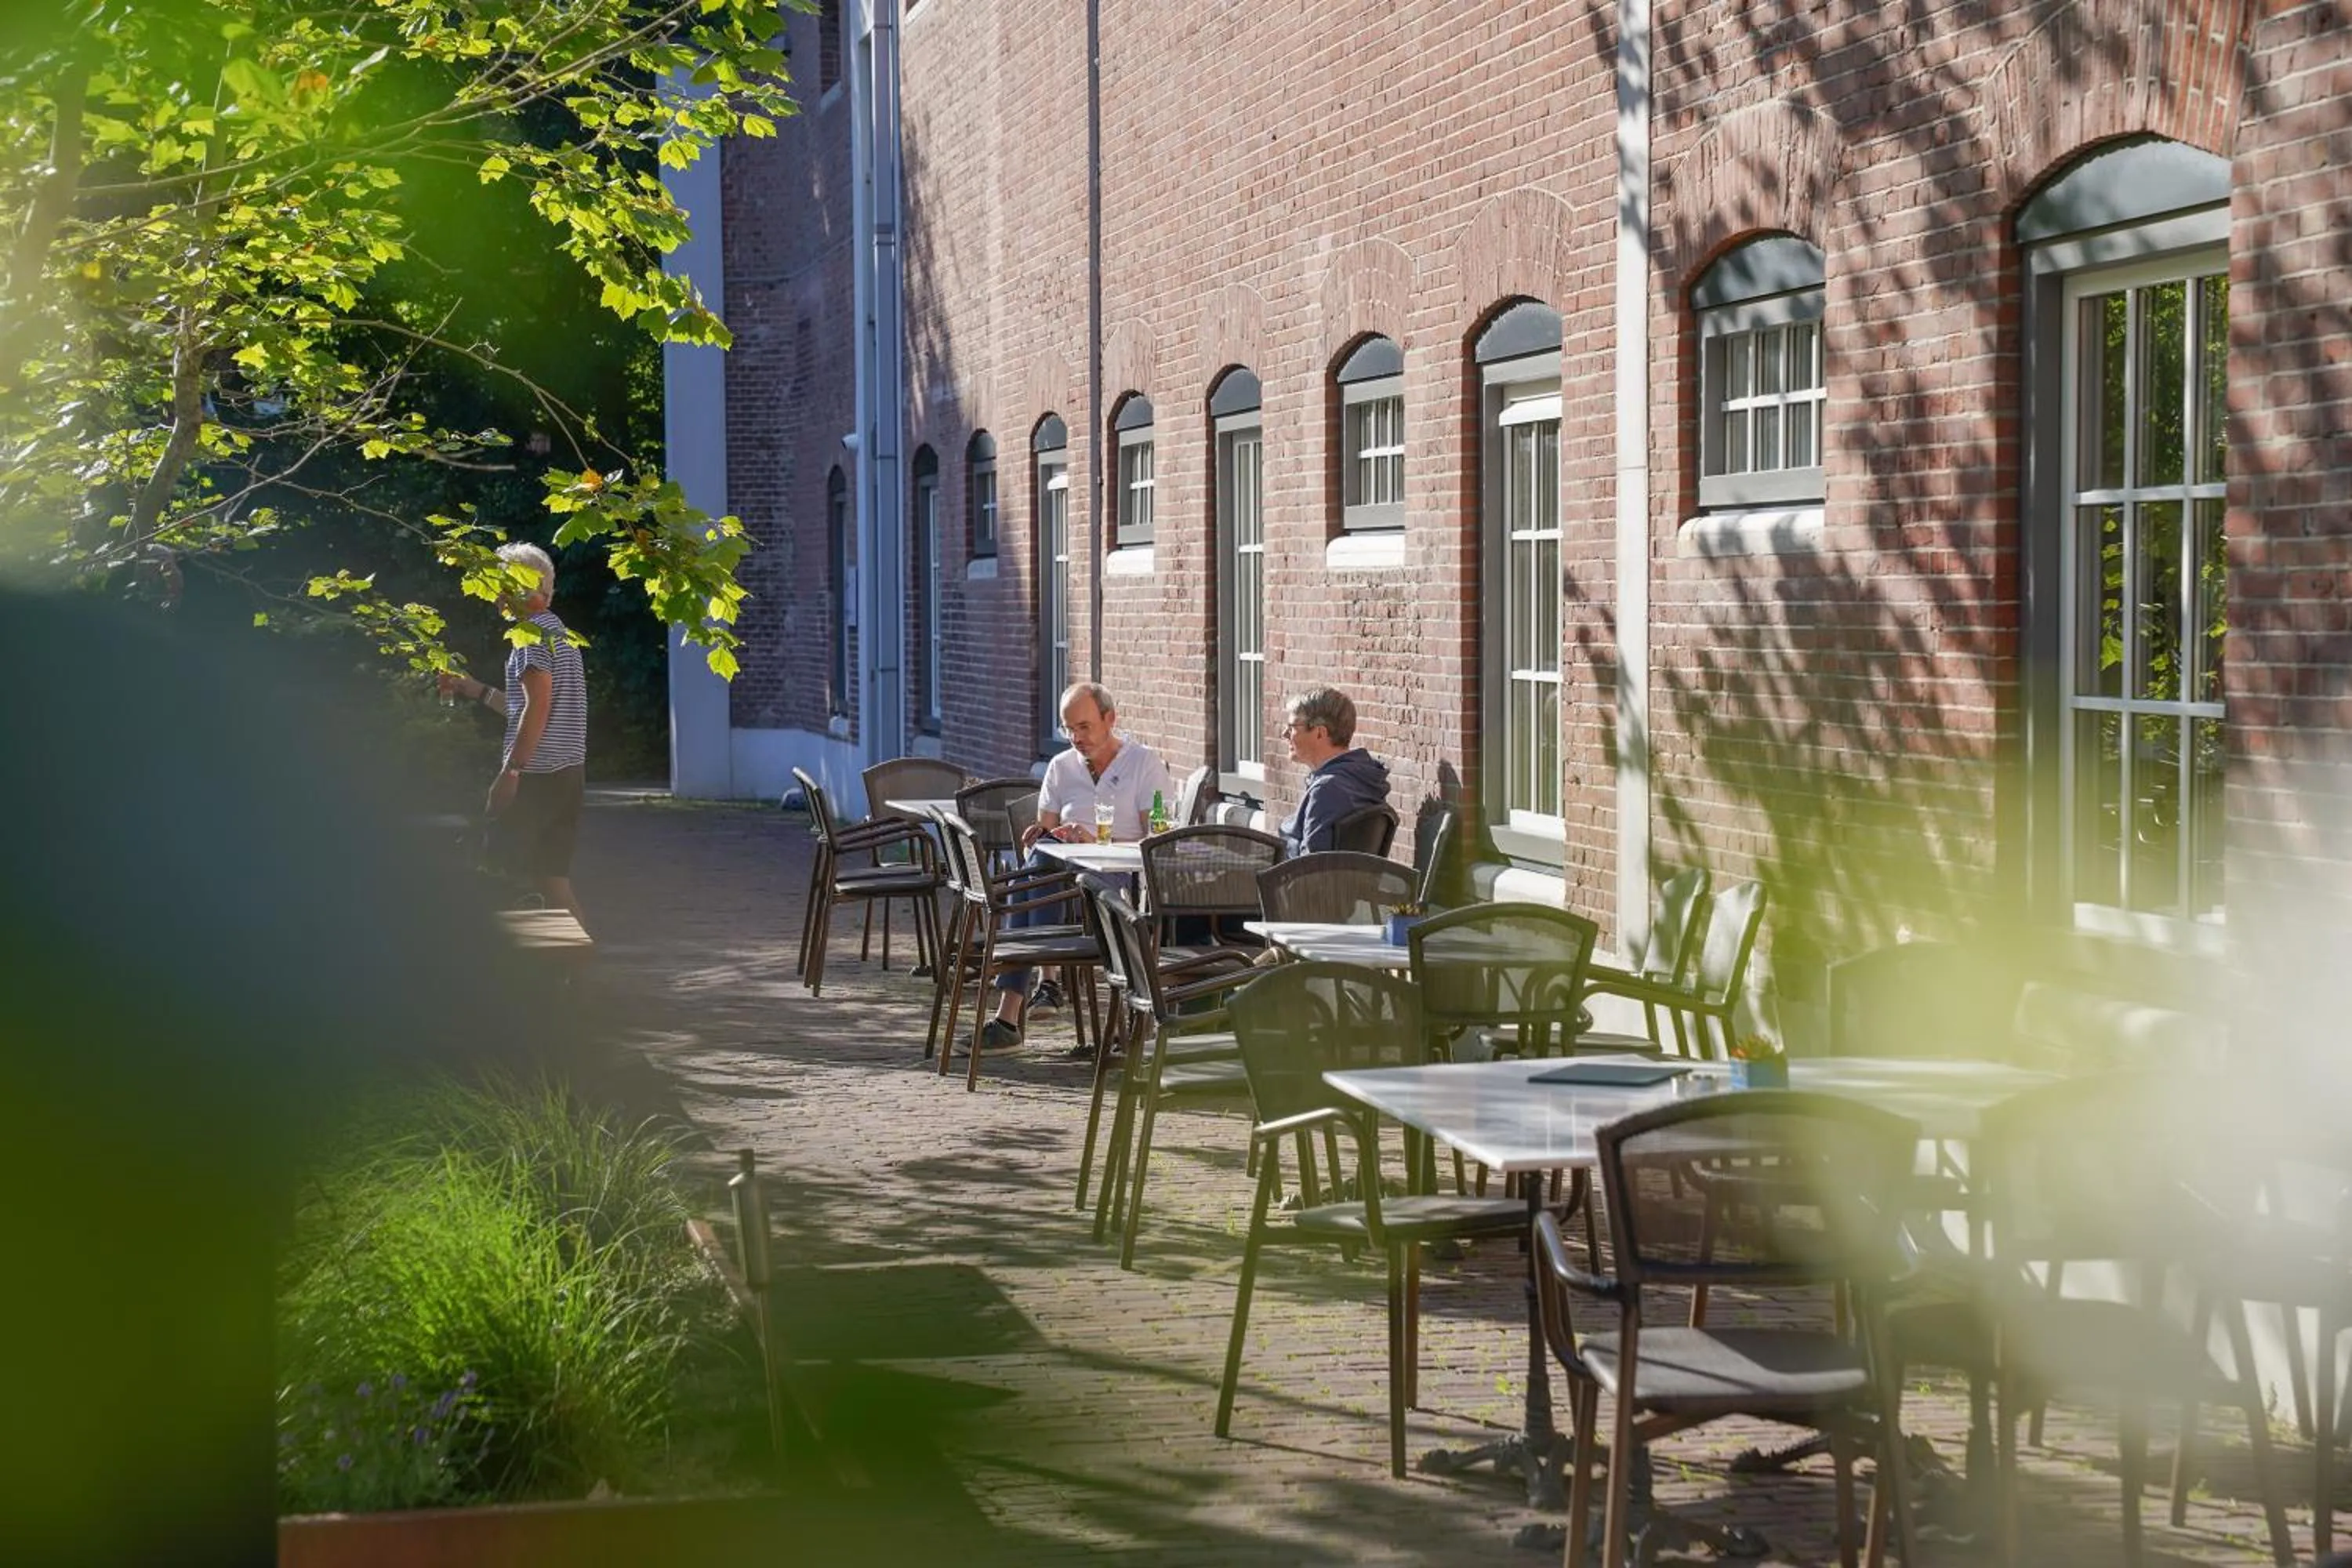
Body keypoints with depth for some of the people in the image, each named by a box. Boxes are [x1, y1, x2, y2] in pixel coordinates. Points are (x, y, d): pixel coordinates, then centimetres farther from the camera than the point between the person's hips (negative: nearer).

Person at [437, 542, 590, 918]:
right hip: (568, 773, 9)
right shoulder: (558, 631, 21)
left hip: (537, 775, -9)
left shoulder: (533, 633, -10)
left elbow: (538, 708, -19)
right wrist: (475, 690, 28)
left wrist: (509, 771, -21)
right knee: (552, 878, 9)